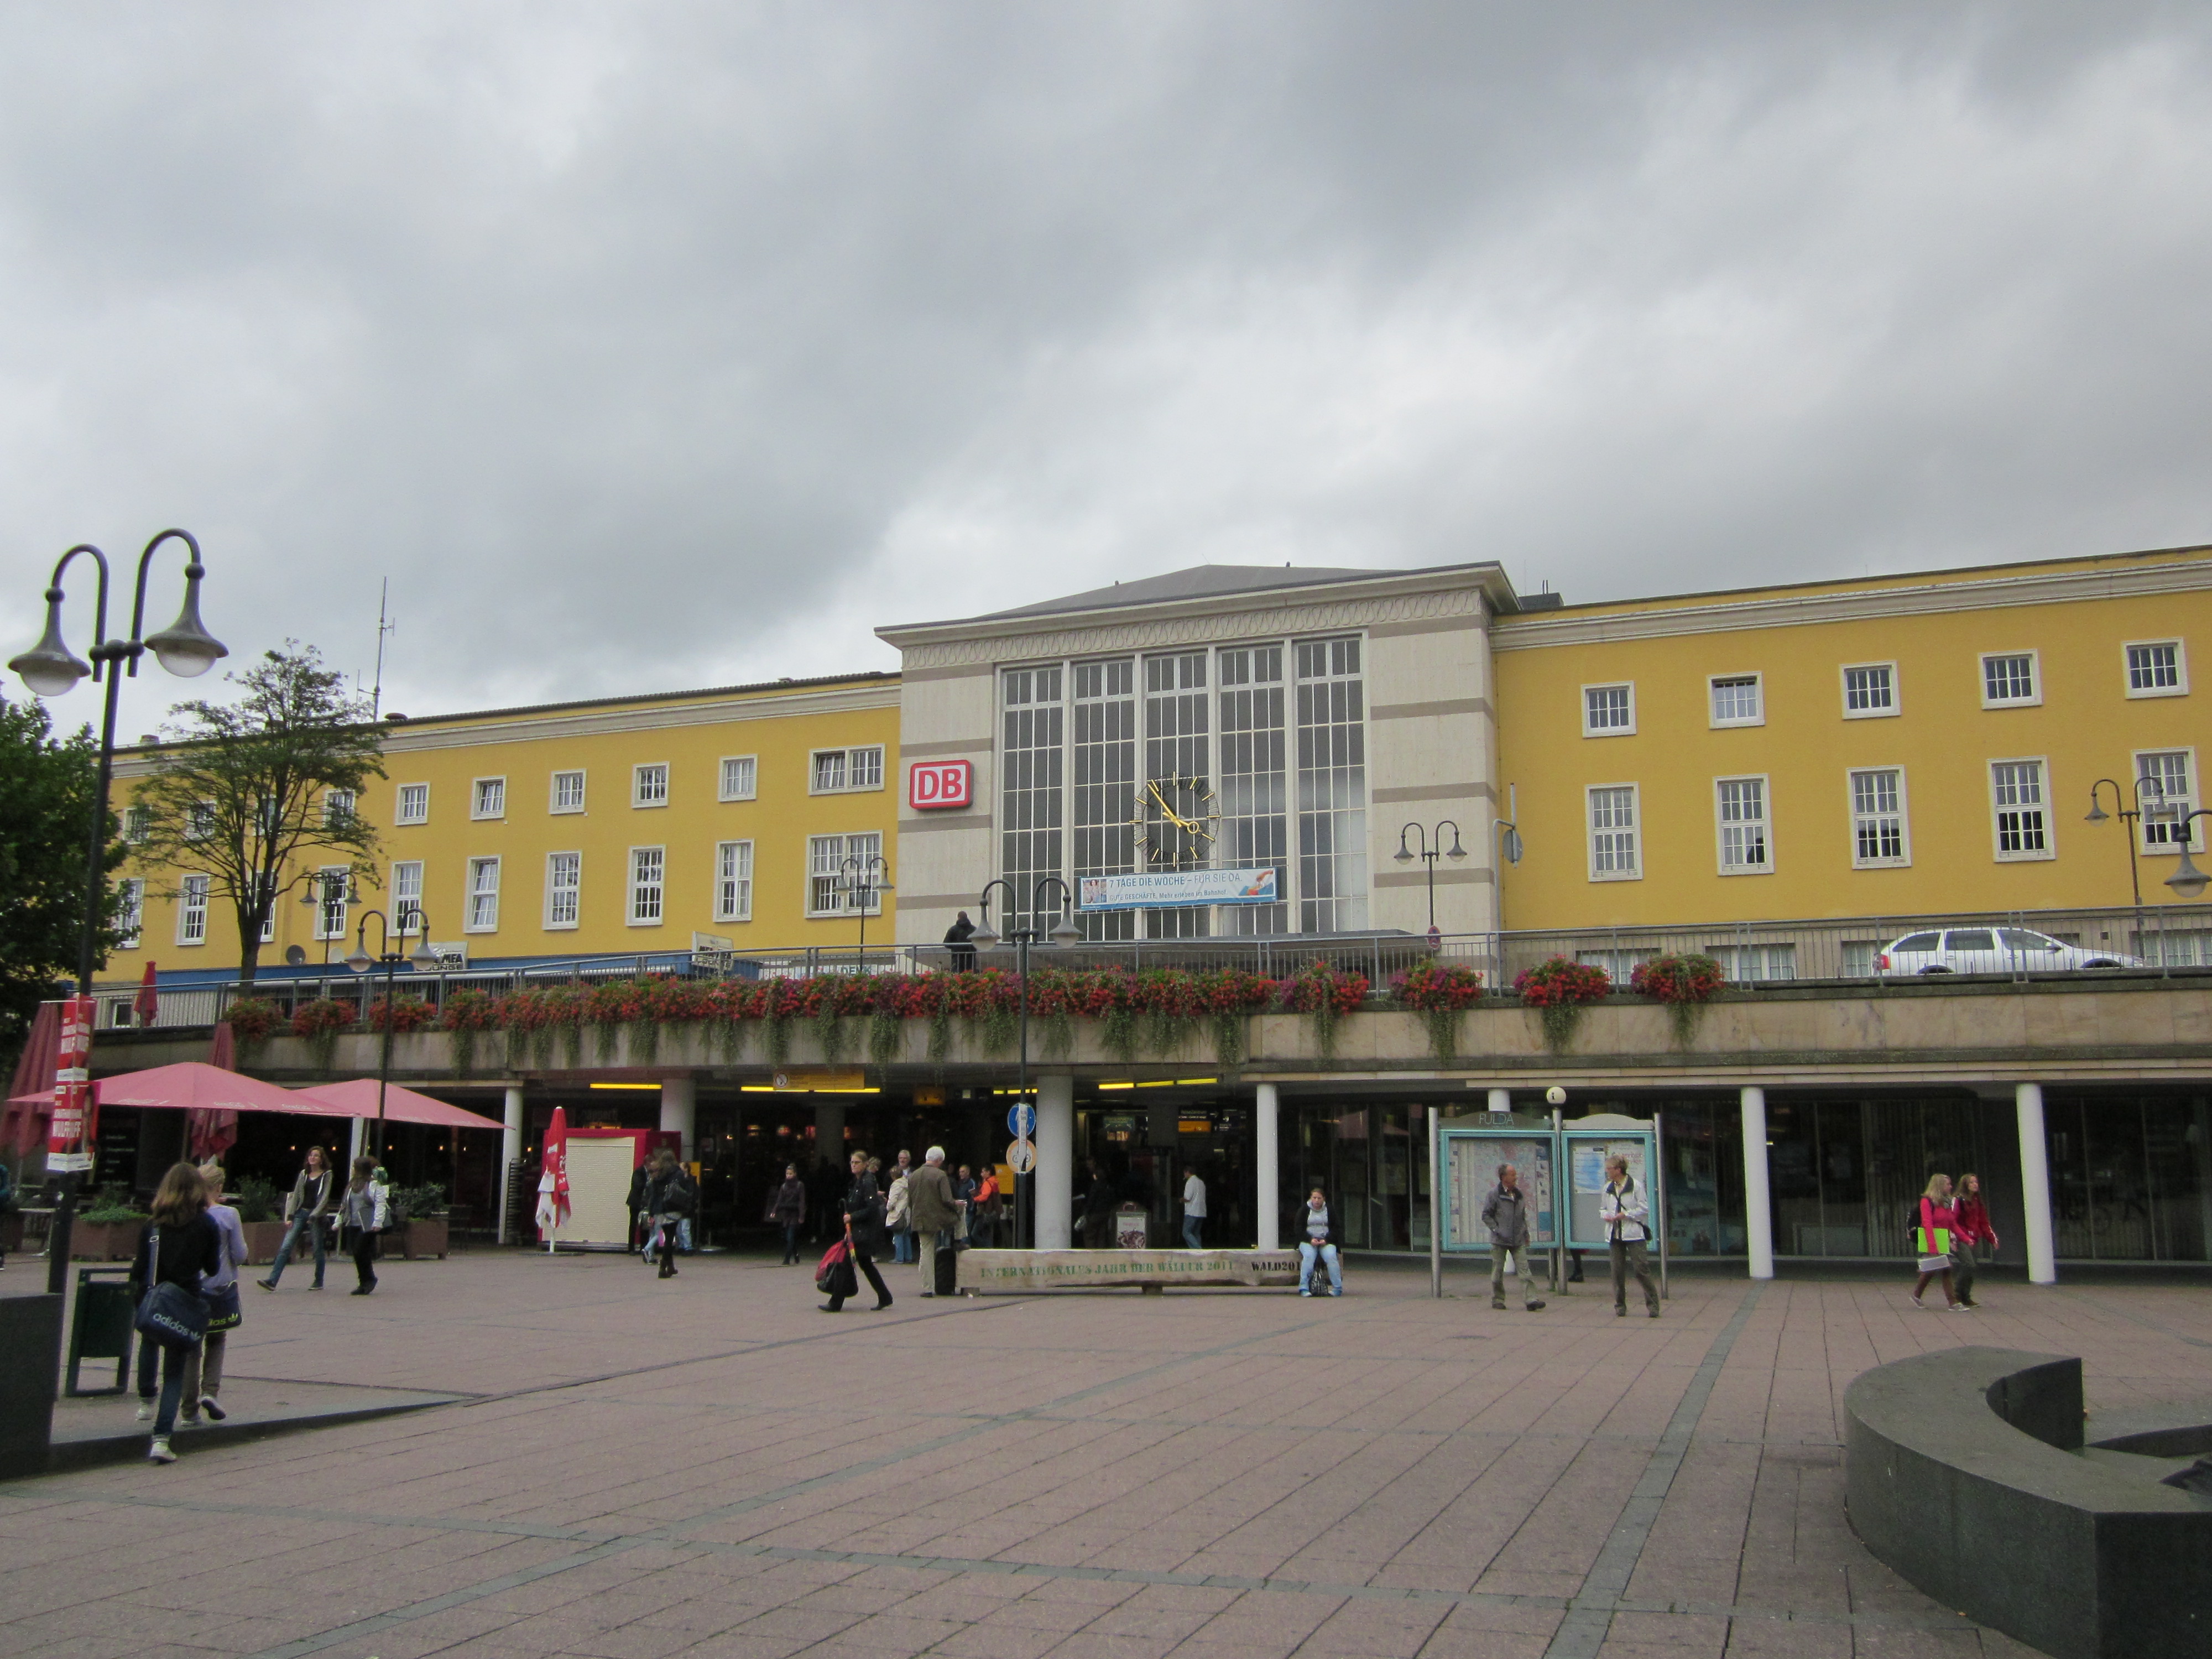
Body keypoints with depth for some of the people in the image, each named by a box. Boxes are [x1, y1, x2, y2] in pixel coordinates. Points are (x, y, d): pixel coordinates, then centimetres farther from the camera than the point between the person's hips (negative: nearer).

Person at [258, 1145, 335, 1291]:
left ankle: (319, 1282, 15)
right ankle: (272, 1281, -14)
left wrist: (314, 1216, -14)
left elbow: (325, 1198, -5)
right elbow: (296, 1195, 12)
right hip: (301, 1213, 4)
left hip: (316, 1215, -4)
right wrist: (290, 1216, 3)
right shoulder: (304, 1174, 14)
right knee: (285, 1247, -8)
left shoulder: (327, 1175, 2)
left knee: (318, 1250, 2)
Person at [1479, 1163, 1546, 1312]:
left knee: (1525, 1269, -7)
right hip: (1500, 1241, -4)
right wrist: (1497, 1230, -12)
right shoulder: (1494, 1194, -6)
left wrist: (1526, 1234, 17)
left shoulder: (1519, 1194, 12)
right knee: (1498, 1271, 4)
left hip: (1518, 1241, 4)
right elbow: (1486, 1216, -4)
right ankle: (1497, 1300, 17)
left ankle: (1531, 1300, -13)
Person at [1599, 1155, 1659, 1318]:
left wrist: (1625, 1215, -14)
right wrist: (1605, 1216, -3)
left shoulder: (1635, 1186, -5)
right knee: (1617, 1271, 5)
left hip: (1634, 1233, -5)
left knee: (1642, 1269, -7)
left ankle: (1653, 1305, 2)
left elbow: (1644, 1209, -7)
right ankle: (1620, 1306, 14)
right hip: (1614, 1234, 5)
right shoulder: (1608, 1188, 11)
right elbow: (1603, 1208, 20)